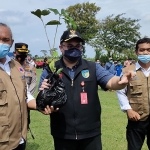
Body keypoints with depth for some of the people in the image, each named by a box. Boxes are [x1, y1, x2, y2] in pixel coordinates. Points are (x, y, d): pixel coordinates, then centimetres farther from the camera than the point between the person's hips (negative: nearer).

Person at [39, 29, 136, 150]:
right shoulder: (50, 71, -1)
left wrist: (122, 81, -35)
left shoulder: (93, 68, 1)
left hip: (91, 133, 1)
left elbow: (111, 82, -12)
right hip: (62, 135, 0)